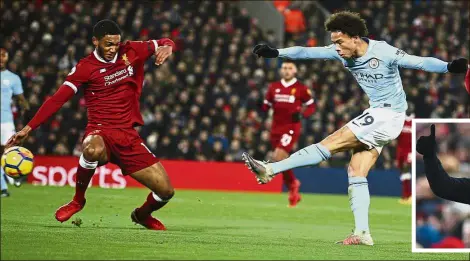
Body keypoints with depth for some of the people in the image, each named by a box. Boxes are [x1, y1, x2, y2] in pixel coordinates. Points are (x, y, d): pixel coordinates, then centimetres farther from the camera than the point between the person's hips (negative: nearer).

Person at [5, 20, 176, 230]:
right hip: (100, 132, -4)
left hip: (128, 136, 4)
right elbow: (57, 99, -7)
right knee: (94, 150, -43)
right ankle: (78, 200, -16)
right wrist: (28, 128, -14)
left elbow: (164, 43, 15)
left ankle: (142, 214, 33)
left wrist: (166, 47, -11)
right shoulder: (85, 68, -4)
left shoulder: (130, 52, 7)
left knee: (165, 190, -3)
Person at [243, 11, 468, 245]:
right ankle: (362, 233, 0)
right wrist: (276, 53, -8)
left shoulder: (383, 53, -20)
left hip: (388, 116, -9)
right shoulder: (342, 53, 0)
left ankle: (269, 170, -13)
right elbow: (307, 52, 0)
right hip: (375, 117, 9)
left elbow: (420, 62, -25)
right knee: (356, 173, 1)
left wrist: (449, 67, -41)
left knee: (330, 144, -12)